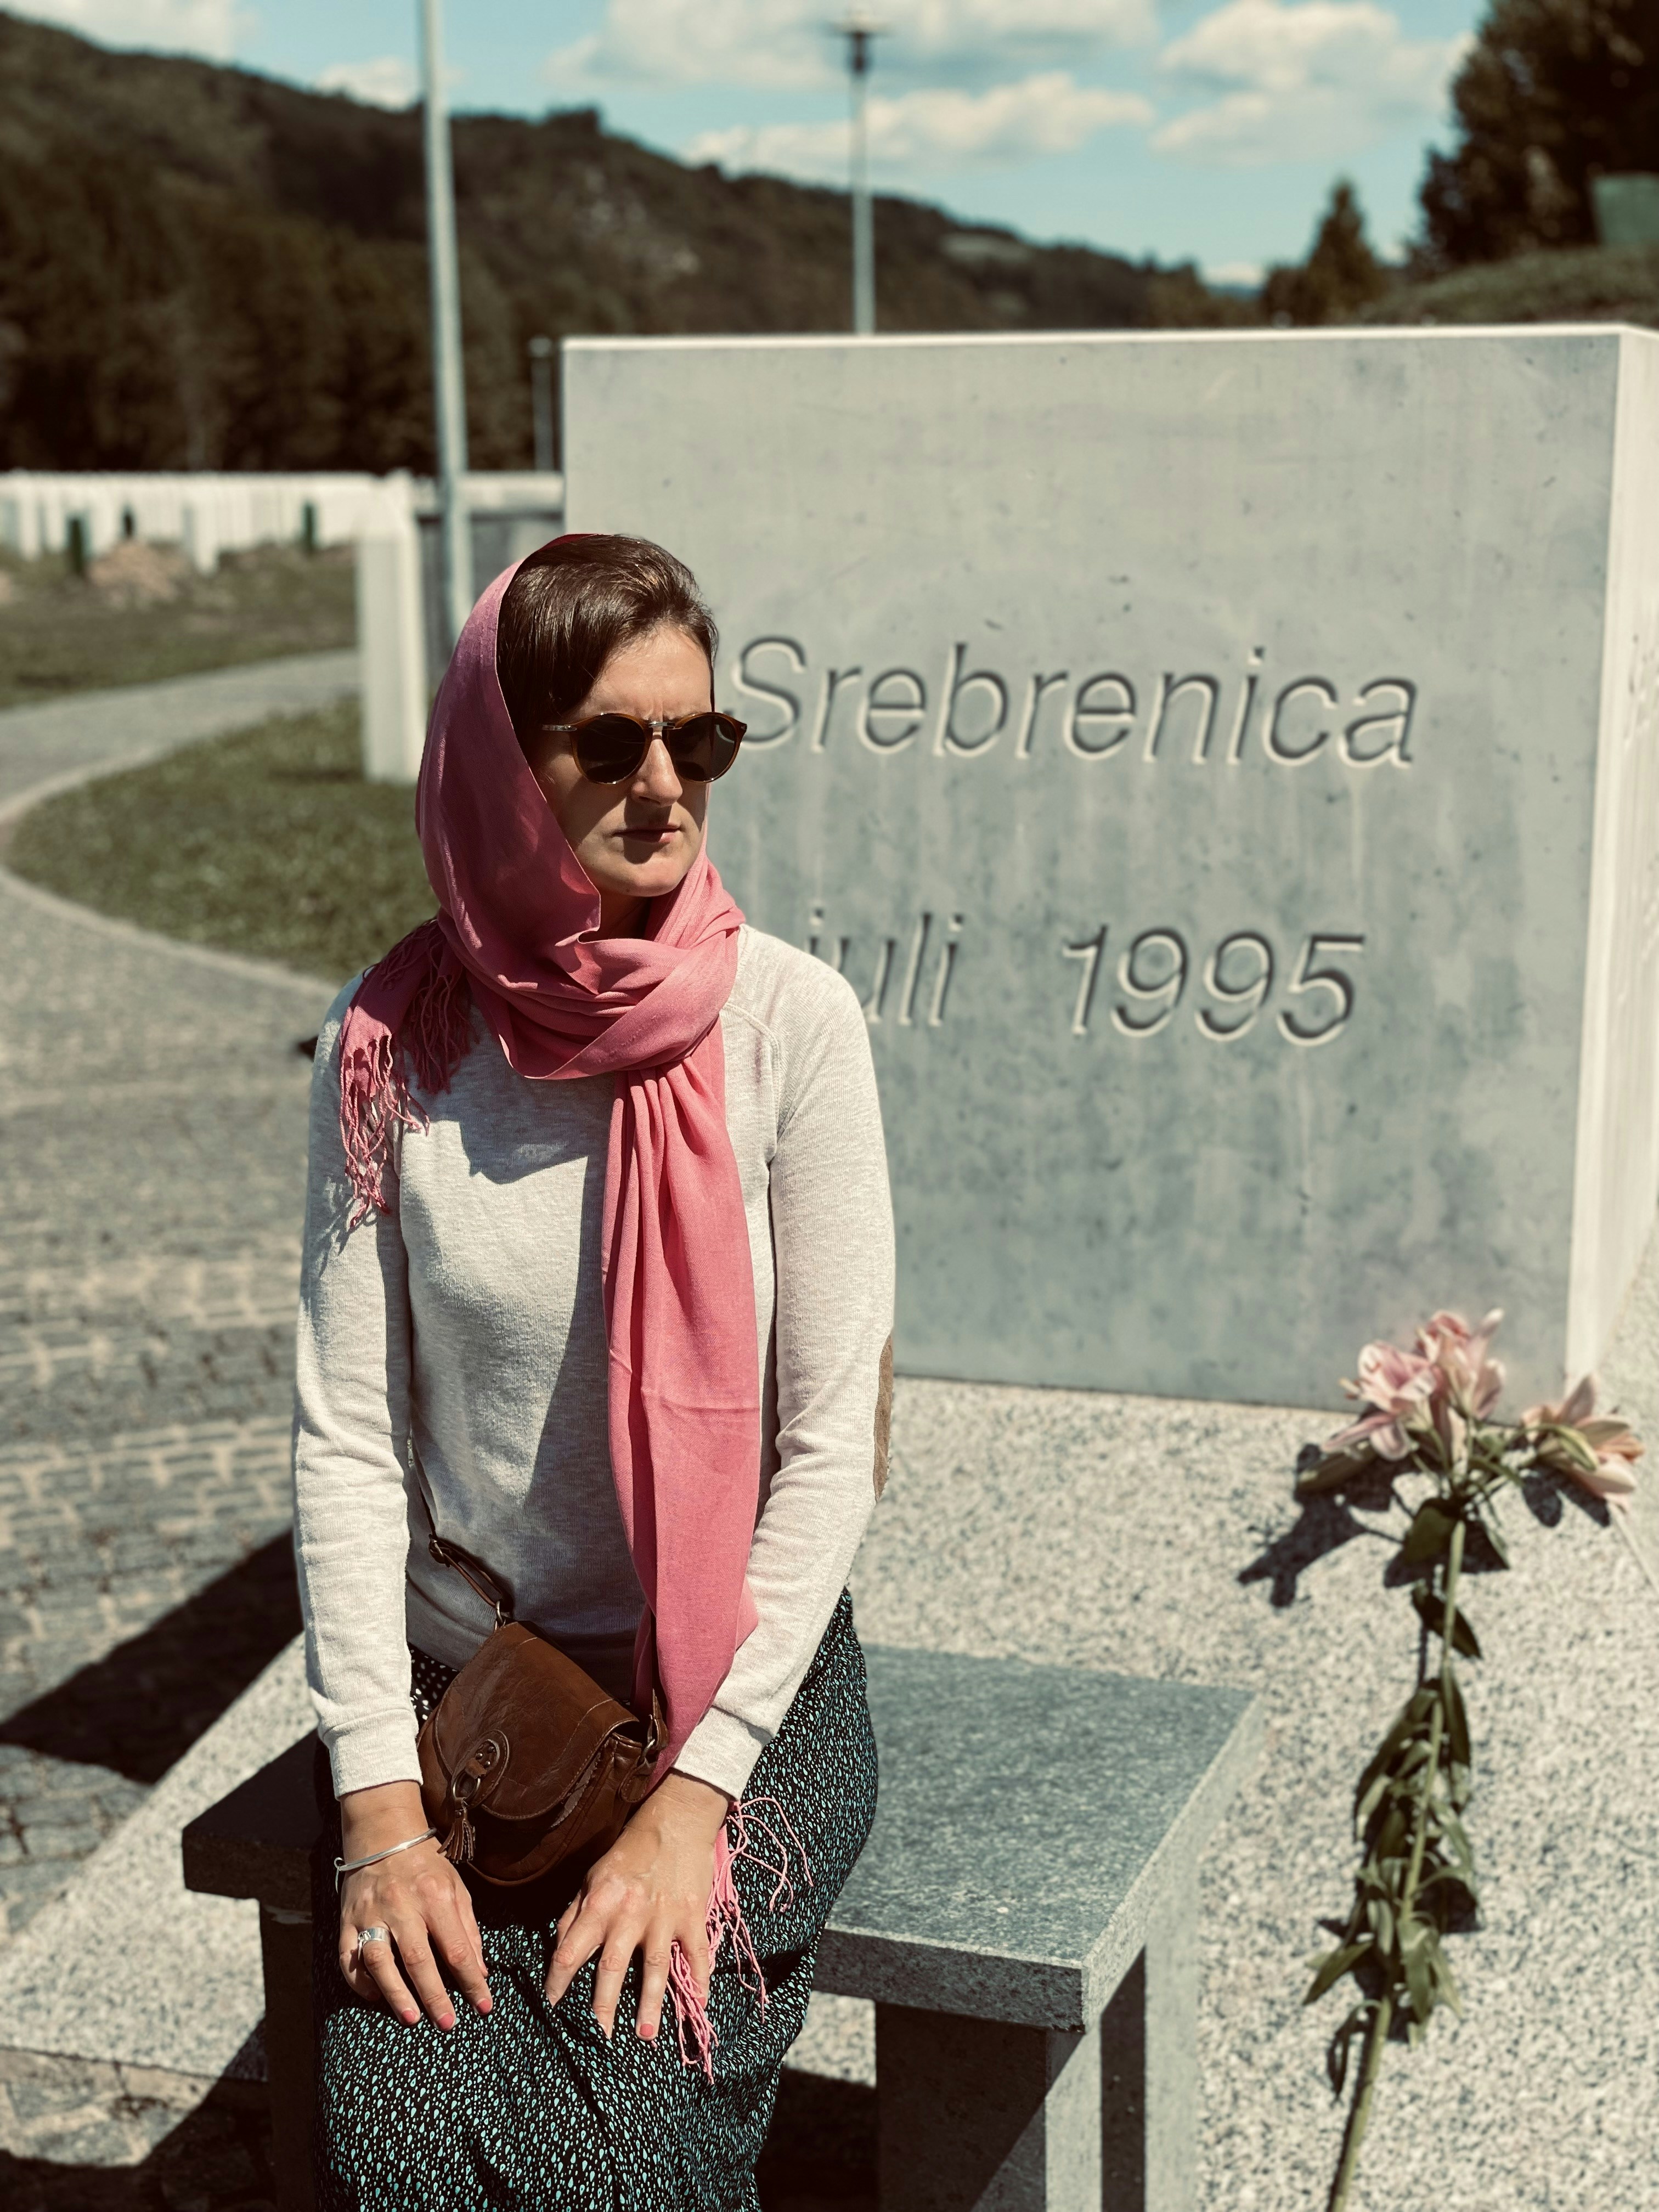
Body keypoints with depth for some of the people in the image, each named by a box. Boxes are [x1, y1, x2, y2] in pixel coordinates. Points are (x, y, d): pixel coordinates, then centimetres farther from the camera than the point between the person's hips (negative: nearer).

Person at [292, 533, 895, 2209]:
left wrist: (693, 1799, -14)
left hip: (746, 1688, -1)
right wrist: (381, 1803, -10)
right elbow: (346, 1438, -3)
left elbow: (830, 1441, -10)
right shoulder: (394, 1046, -5)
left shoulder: (788, 1023, -10)